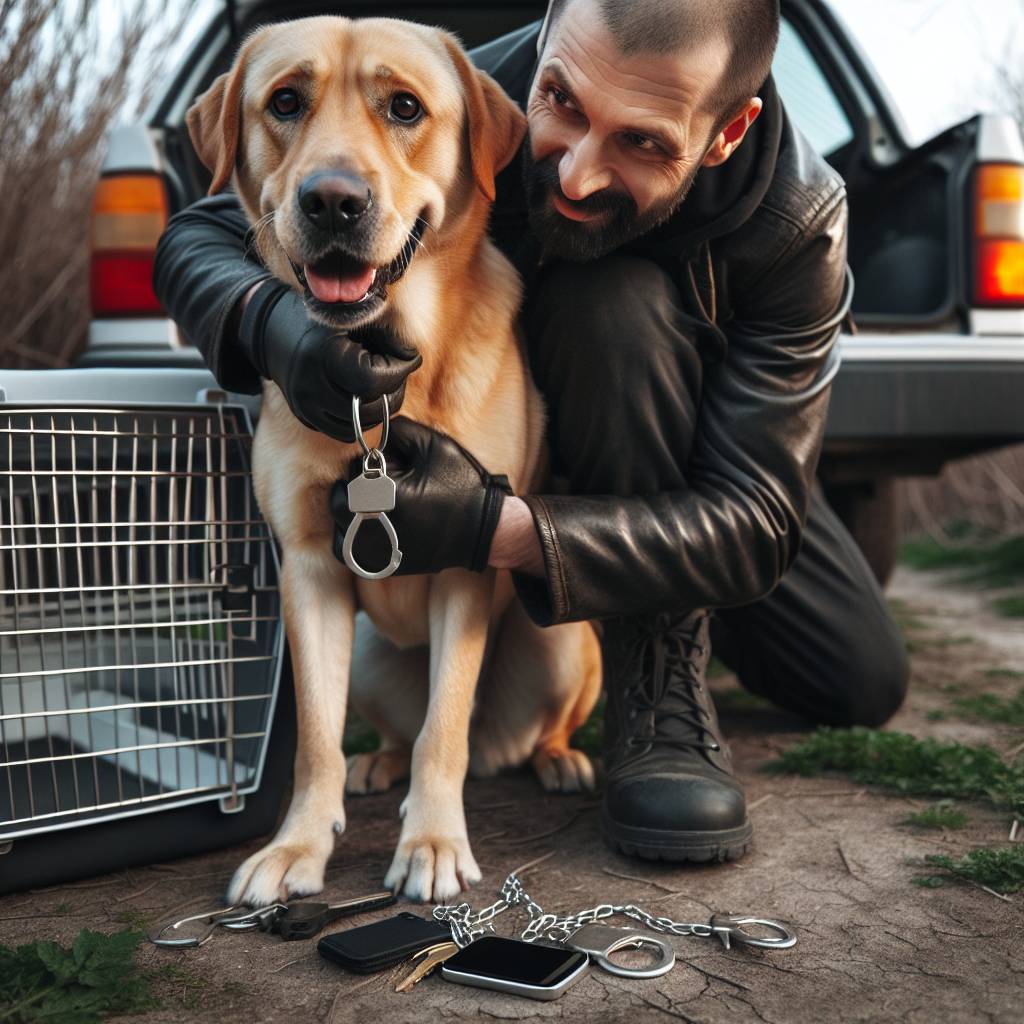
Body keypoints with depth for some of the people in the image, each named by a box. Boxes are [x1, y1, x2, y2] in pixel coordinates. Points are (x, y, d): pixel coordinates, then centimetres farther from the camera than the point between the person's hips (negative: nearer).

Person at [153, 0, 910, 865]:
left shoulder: (797, 220, -32)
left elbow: (755, 519, -35)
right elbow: (200, 238, -22)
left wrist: (499, 528, -50)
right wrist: (274, 321, -49)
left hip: (704, 456, 1)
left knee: (861, 682, -20)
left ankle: (662, 682, 10)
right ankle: (658, 695, -19)